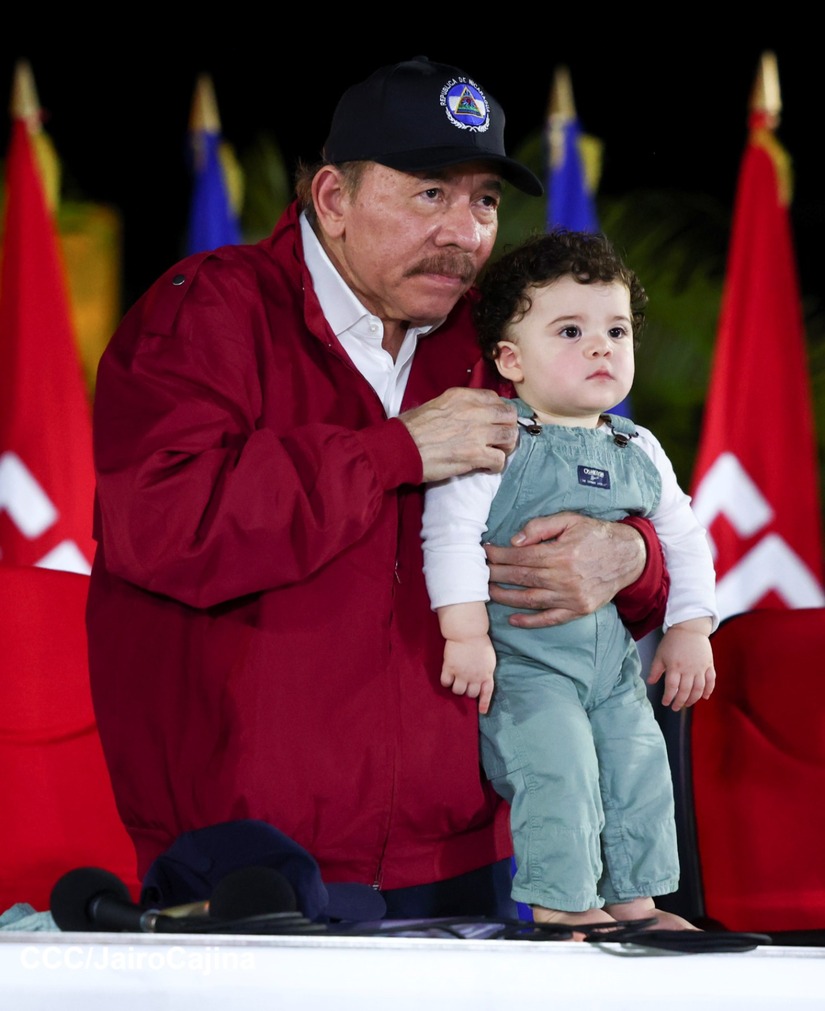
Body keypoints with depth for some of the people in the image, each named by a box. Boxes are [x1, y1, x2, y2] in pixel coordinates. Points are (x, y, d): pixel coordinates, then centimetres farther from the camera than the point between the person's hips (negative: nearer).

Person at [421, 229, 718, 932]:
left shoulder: (641, 452, 9)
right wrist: (465, 634, -24)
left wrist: (690, 631, 9)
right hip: (521, 658, -6)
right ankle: (559, 906, -8)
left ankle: (633, 901, 18)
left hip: (618, 663, 6)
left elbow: (686, 542, 18)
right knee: (557, 768, -18)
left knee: (640, 770, 5)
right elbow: (451, 534, -18)